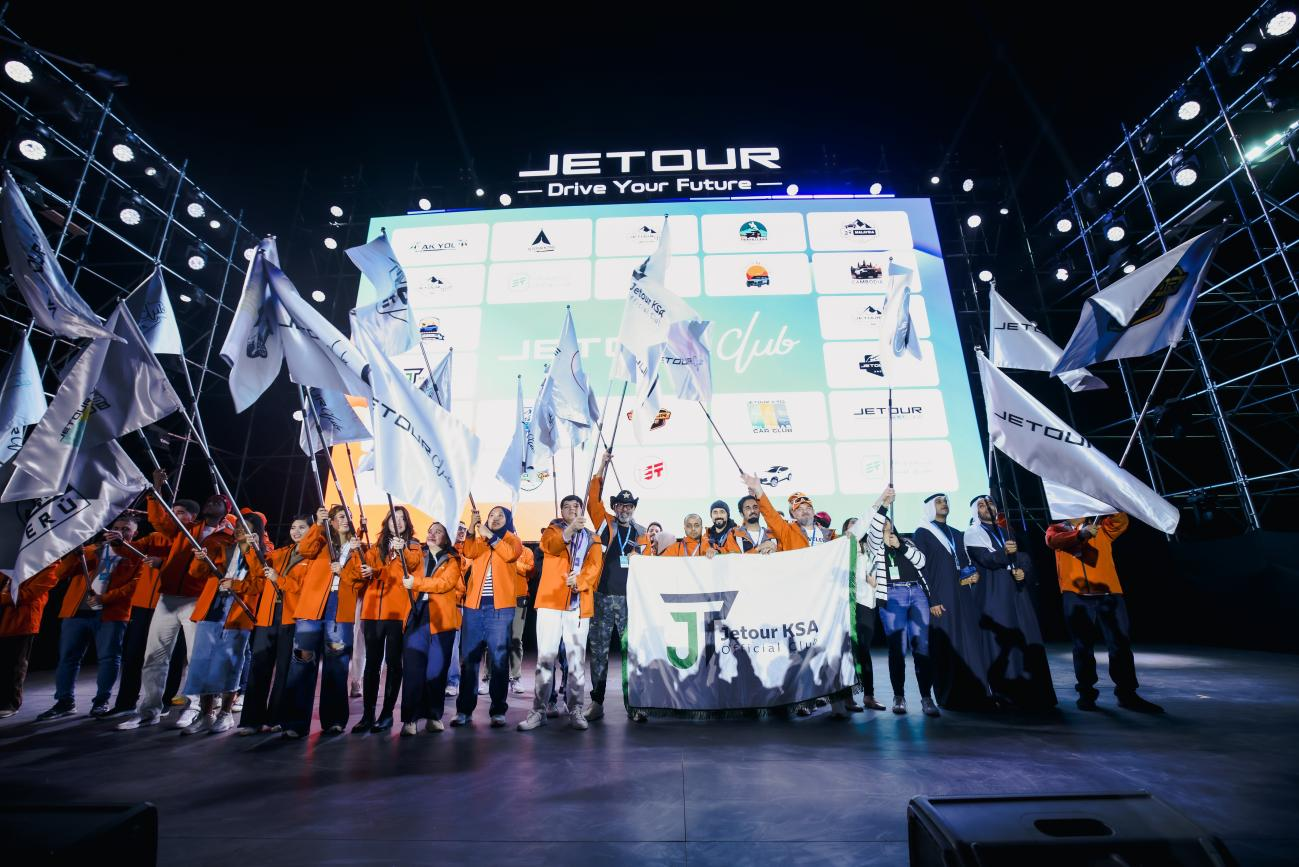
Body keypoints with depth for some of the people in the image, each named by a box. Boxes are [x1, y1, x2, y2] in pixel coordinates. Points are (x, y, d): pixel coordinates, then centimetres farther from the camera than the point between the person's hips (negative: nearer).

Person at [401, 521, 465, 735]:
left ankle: (434, 717, 12)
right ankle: (409, 719, -2)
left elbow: (446, 583, -8)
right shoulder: (418, 559, 19)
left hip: (441, 619, -1)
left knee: (437, 670, 2)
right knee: (412, 668, -7)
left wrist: (417, 583, -12)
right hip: (417, 617, 2)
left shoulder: (451, 561, 9)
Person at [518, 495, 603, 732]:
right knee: (545, 657, -1)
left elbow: (595, 566, -1)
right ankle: (539, 710, 9)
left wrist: (579, 581, -20)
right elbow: (549, 545, -16)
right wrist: (569, 530, -34)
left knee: (576, 659, 6)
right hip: (550, 601, -1)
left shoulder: (592, 539, 15)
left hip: (579, 604, 2)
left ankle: (575, 710, 16)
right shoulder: (553, 530, 9)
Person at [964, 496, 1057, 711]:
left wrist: (1022, 572, -3)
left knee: (1026, 639, 2)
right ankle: (1005, 693, -3)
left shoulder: (1006, 532, 19)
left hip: (1016, 592, 5)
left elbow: (1020, 559, 19)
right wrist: (1004, 552, -33)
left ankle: (1033, 692, 11)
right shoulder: (973, 534, 0)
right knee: (1000, 642, -7)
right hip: (994, 595, -5)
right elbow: (986, 558, -14)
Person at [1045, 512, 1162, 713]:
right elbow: (1054, 540, -14)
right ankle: (1086, 693, 12)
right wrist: (1082, 533, -30)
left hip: (1108, 593, 2)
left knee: (1121, 643, 2)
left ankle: (1127, 693, 13)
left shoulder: (1102, 528, 16)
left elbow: (1121, 522, -4)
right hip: (1076, 595, -2)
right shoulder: (1057, 529, 9)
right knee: (1083, 645, 3)